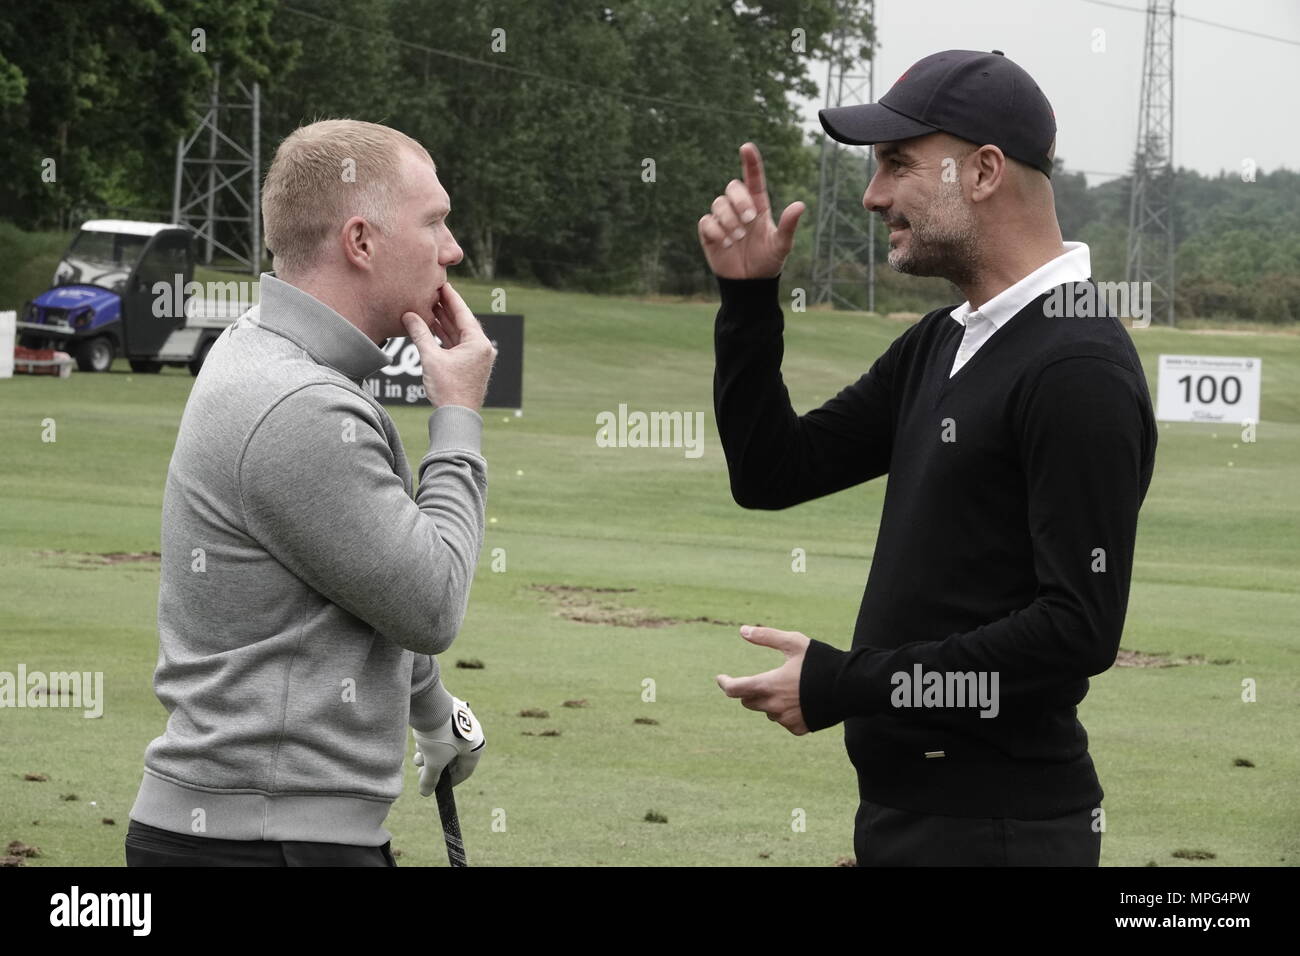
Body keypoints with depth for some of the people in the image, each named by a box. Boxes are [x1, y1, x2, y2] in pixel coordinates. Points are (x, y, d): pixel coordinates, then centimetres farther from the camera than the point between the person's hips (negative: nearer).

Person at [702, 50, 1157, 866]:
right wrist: (748, 295, 3)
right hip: (903, 802, 9)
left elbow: (1079, 629, -22)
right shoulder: (942, 344, 12)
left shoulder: (1079, 366, -17)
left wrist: (847, 686, -19)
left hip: (996, 827, -9)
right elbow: (773, 474, 16)